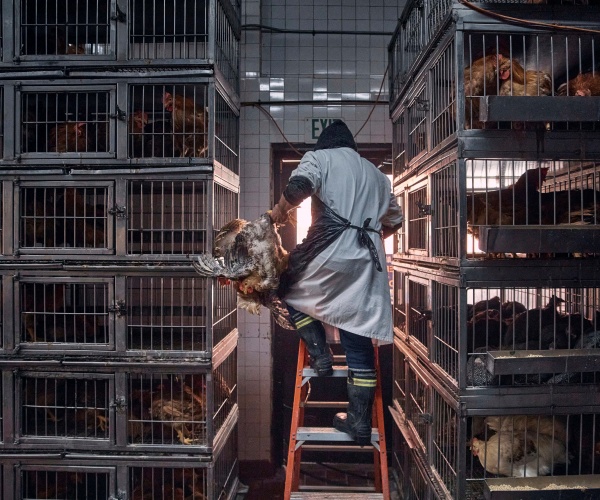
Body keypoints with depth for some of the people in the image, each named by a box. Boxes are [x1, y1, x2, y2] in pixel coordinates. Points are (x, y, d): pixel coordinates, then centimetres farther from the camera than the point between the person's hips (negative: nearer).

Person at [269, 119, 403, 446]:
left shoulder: (319, 157, 9)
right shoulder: (376, 173, 26)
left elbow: (299, 185, -13)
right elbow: (395, 220, 31)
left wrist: (280, 210, 4)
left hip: (329, 251, -5)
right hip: (367, 263, 5)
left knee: (291, 289, 25)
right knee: (359, 339, 8)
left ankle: (319, 354, 12)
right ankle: (359, 420, 10)